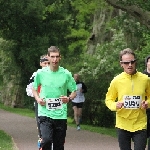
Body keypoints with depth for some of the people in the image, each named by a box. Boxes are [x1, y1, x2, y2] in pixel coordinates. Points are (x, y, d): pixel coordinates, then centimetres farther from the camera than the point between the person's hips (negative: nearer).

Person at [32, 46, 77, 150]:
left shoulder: (66, 74, 0)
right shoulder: (41, 73, 1)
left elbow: (74, 91, 9)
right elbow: (34, 89, 17)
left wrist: (69, 98, -12)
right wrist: (38, 99, -3)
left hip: (61, 115, 1)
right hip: (45, 113, -1)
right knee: (46, 140, -22)